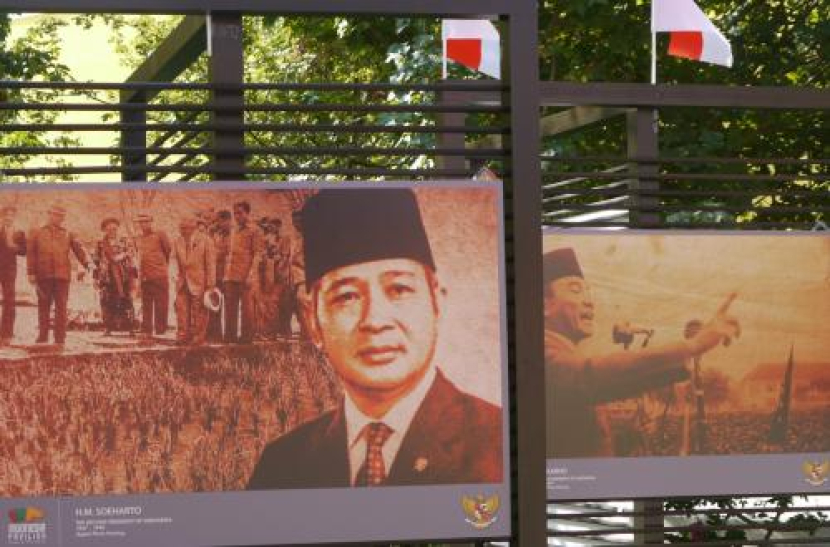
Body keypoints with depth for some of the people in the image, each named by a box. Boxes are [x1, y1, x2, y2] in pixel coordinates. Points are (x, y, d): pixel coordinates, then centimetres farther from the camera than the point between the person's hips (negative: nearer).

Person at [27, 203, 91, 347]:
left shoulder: (68, 235, 13)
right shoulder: (37, 234, 12)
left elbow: (79, 249, 1)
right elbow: (31, 254, 8)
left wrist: (86, 263, -16)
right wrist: (31, 273, -2)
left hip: (62, 276, 0)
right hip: (43, 275, 0)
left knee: (61, 307, -3)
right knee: (44, 306, 4)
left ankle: (60, 338, -3)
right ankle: (42, 337, 11)